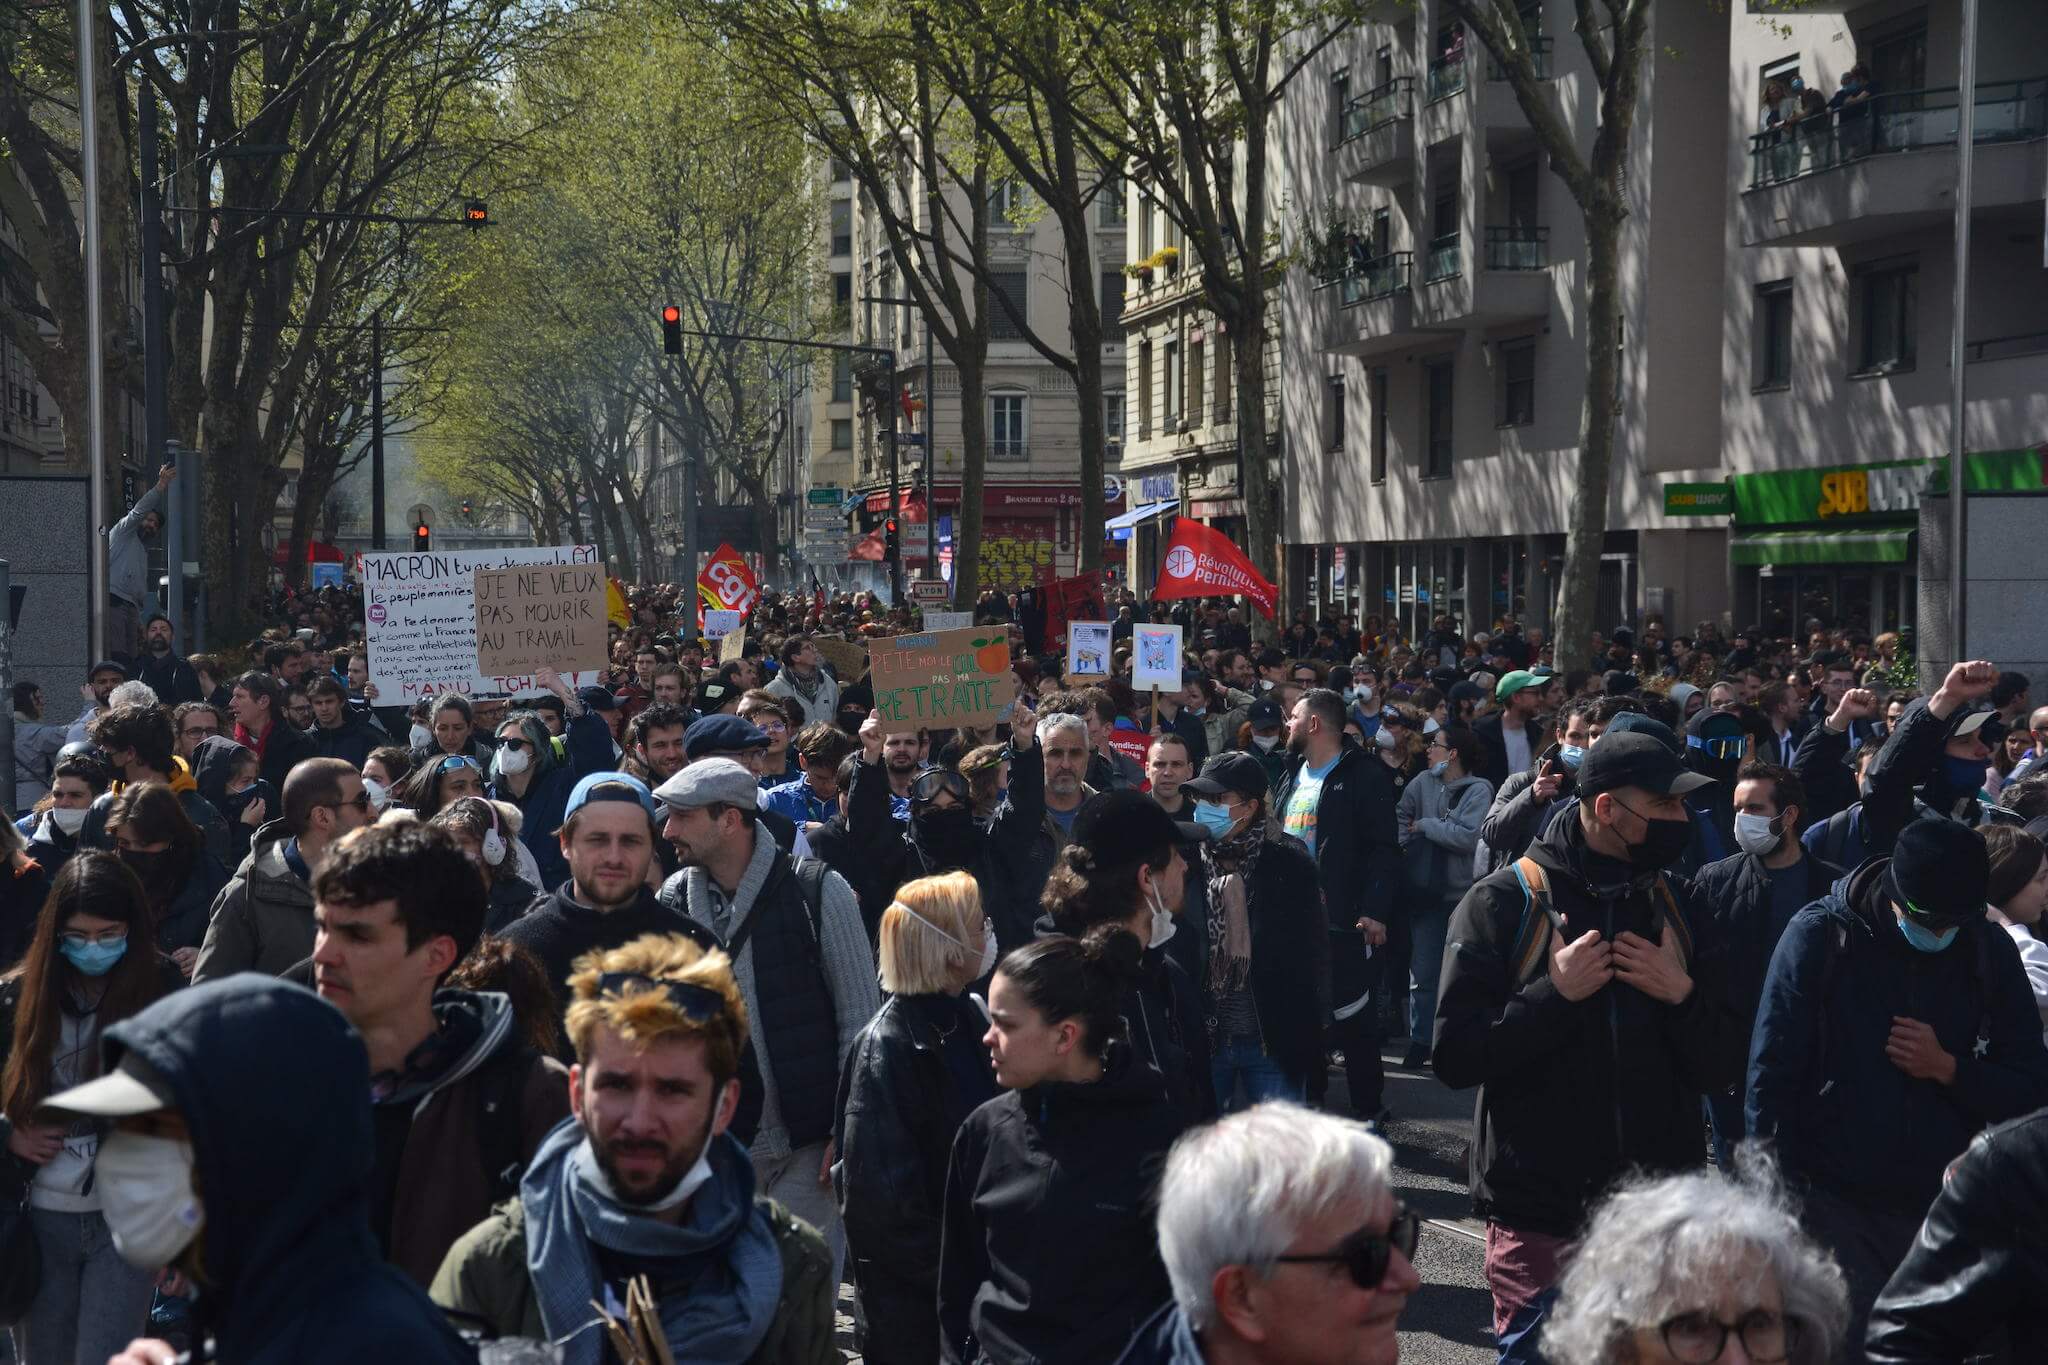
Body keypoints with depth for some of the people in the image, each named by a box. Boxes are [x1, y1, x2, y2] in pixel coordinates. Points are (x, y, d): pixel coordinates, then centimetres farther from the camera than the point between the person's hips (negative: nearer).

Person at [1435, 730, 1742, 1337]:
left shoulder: (1677, 907, 9)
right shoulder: (1502, 902, -5)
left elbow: (1721, 1068, 7)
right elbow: (1454, 1056, -10)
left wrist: (1683, 995, -10)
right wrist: (1554, 995, -18)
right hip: (1540, 1215, -4)